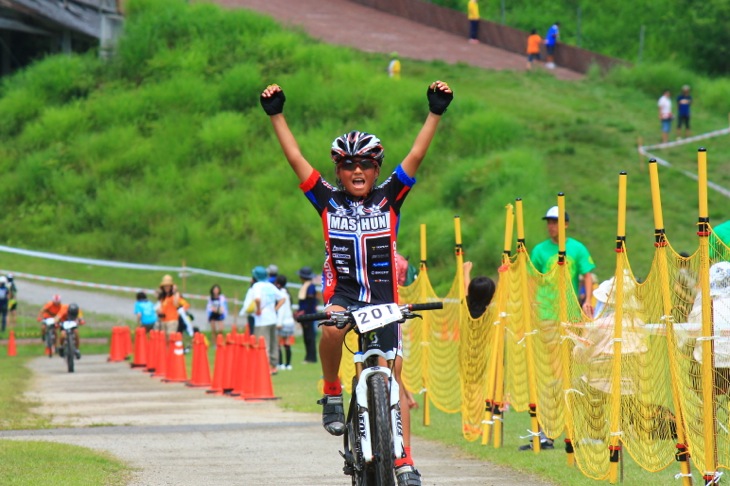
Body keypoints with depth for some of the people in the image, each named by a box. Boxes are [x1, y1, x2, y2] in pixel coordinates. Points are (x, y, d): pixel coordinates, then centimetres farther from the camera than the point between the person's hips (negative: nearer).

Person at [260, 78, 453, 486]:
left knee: (393, 376, -4)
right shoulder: (329, 201, 2)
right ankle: (332, 395, -11)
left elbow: (416, 156, -5)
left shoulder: (389, 199, 1)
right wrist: (276, 115, -5)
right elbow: (296, 158, -1)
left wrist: (436, 112, -13)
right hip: (342, 295, 0)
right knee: (332, 327, -35)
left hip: (384, 300, 1)